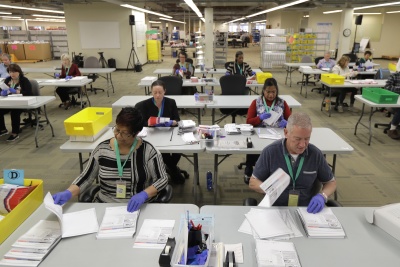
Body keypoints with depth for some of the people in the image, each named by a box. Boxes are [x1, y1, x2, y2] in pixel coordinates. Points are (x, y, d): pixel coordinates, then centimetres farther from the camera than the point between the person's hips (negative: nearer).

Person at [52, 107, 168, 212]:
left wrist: (144, 194, -21)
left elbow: (162, 179, -6)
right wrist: (68, 193, -10)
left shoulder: (147, 151, -10)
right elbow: (86, 177, 6)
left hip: (139, 207, -3)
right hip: (104, 206, 3)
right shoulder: (102, 149, -1)